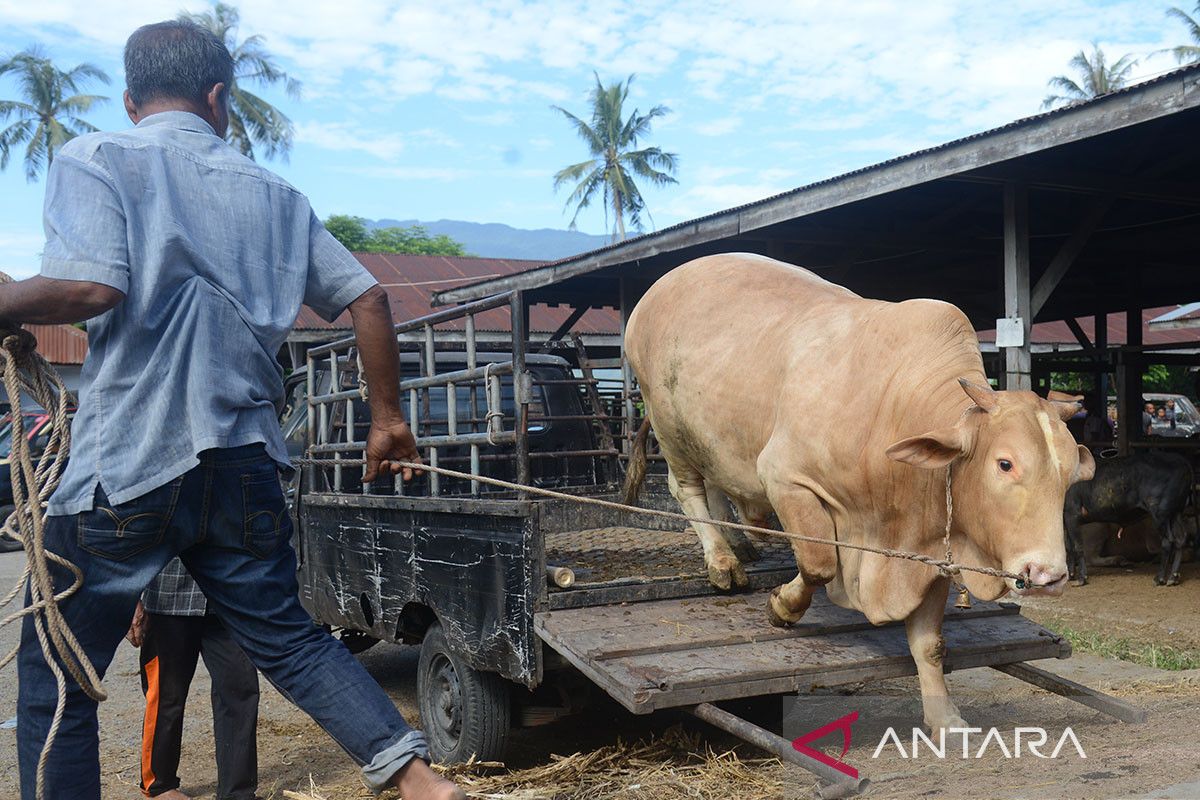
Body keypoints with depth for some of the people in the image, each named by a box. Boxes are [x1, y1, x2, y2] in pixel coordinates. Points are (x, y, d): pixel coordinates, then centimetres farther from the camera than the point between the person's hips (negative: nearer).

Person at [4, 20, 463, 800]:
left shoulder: (93, 159, 0)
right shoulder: (273, 194, 13)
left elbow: (91, 287, -18)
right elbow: (366, 298, 9)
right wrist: (388, 418, 18)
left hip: (122, 467, -4)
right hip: (245, 465, 5)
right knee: (286, 636, 17)